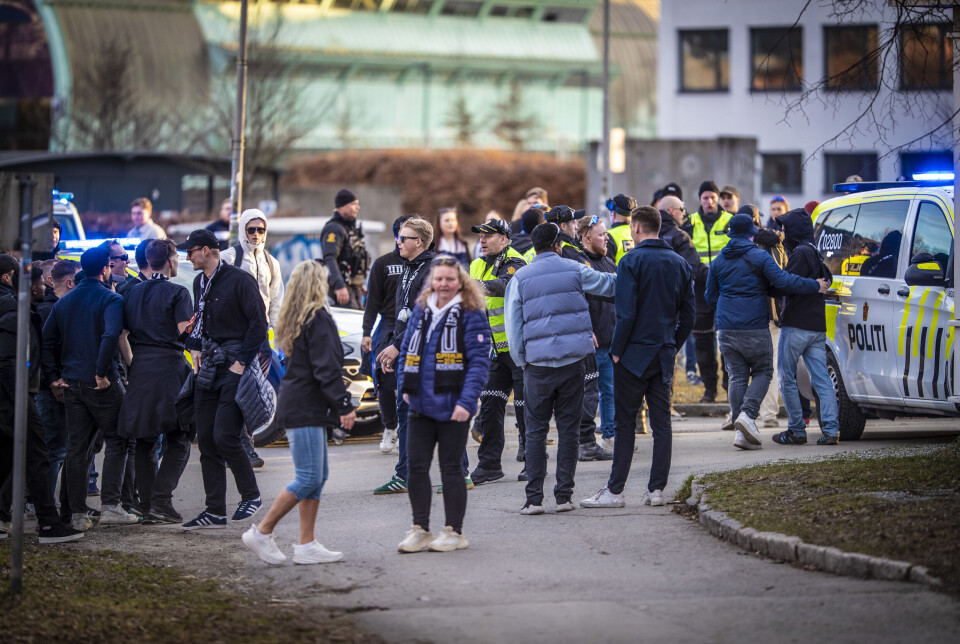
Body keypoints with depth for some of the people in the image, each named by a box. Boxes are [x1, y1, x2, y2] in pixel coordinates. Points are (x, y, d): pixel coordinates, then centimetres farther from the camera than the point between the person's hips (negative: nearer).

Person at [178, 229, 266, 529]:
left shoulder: (240, 280, -11)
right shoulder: (200, 282, 14)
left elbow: (258, 324, -12)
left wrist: (242, 361, -15)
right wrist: (194, 348, 11)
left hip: (235, 366, -8)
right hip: (209, 366, 8)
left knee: (224, 436, -13)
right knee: (206, 439, 4)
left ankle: (251, 495, 6)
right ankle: (215, 512, 7)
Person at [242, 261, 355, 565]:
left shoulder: (296, 319, 17)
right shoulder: (319, 317, -12)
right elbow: (326, 368, -18)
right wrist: (344, 405, -16)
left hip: (298, 407, 10)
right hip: (306, 410, -10)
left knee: (318, 476, 10)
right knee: (308, 478, -9)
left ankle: (307, 545, 8)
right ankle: (262, 532, -4)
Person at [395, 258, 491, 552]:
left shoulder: (471, 317, -7)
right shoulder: (420, 313, 11)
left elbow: (479, 362, -11)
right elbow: (407, 351, 19)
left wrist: (466, 401, -18)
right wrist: (406, 387, 6)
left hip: (452, 407, -5)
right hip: (420, 406, 5)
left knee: (451, 468, 3)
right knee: (416, 466, 5)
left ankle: (454, 531, 12)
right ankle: (420, 529, 14)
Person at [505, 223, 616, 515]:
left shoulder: (520, 279, 3)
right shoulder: (574, 271, 4)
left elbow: (513, 326, 3)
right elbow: (609, 284, 18)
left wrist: (521, 362, 11)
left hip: (538, 362, 0)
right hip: (573, 359, 0)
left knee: (536, 430, 4)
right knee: (568, 428, 6)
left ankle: (534, 498, -2)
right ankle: (564, 495, 5)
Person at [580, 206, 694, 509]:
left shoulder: (632, 261, -10)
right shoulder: (680, 264, 9)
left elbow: (626, 313, -16)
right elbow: (688, 316, 10)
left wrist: (616, 351, -7)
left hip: (635, 355, -5)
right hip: (665, 354, 5)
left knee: (625, 423, -2)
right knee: (662, 422, 6)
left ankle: (615, 490, -1)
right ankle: (656, 489, 5)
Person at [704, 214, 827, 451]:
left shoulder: (718, 261, 10)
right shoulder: (759, 257, -5)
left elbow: (711, 296, 17)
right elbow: (783, 282, -14)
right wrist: (815, 286, -4)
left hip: (727, 329, 4)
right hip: (754, 327, -4)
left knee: (737, 376, 7)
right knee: (762, 372, 9)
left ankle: (742, 432, -1)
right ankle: (748, 414, -14)